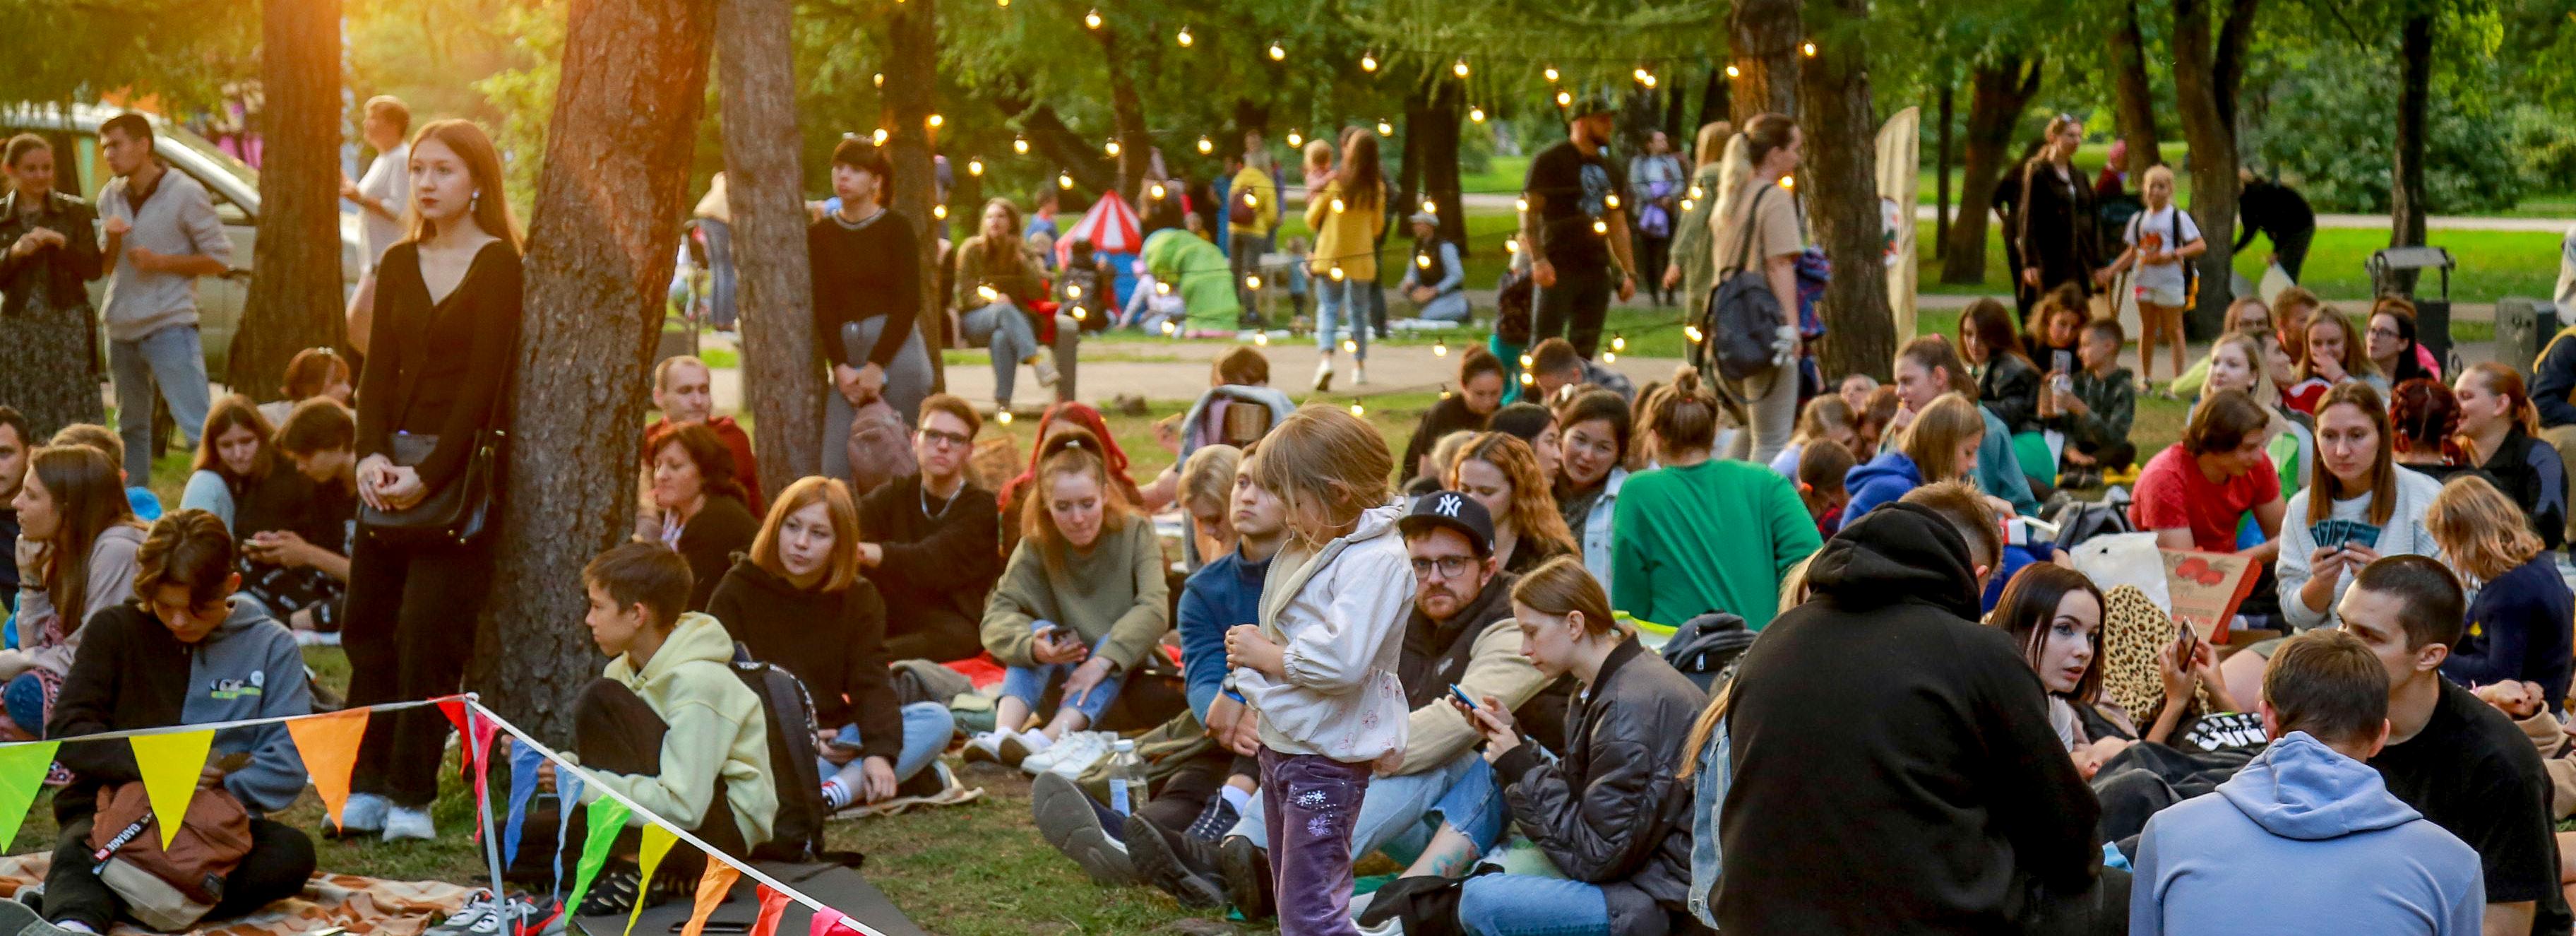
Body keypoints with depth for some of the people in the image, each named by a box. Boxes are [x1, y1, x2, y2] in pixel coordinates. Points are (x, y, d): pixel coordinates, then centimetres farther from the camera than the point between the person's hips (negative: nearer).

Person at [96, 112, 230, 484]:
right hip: (122, 327, 6)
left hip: (169, 327, -6)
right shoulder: (110, 197, 8)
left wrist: (160, 261, -17)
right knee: (131, 426, 16)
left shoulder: (185, 194, -8)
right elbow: (105, 267, 14)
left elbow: (220, 259, -8)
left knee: (198, 426, -13)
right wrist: (111, 241, -8)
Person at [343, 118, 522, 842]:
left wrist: (429, 477, -17)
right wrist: (371, 453, -9)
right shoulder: (399, 265, 14)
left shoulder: (499, 266, -5)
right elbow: (379, 371, 8)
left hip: (461, 468, -6)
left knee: (429, 633, -8)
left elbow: (483, 383, -12)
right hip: (393, 463, 6)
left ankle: (413, 798, -2)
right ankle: (367, 788, 7)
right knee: (369, 625, 3)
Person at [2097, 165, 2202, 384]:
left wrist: (2172, 255, -19)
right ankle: (2146, 379, 17)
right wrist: (2110, 271, 4)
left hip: (2170, 281, -5)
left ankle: (2179, 380, 2)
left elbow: (2200, 245, -7)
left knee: (2173, 329, 0)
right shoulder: (2138, 219, 11)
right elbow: (2132, 253, 15)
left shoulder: (2178, 217, -3)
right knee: (2147, 329, 10)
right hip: (2144, 281, 5)